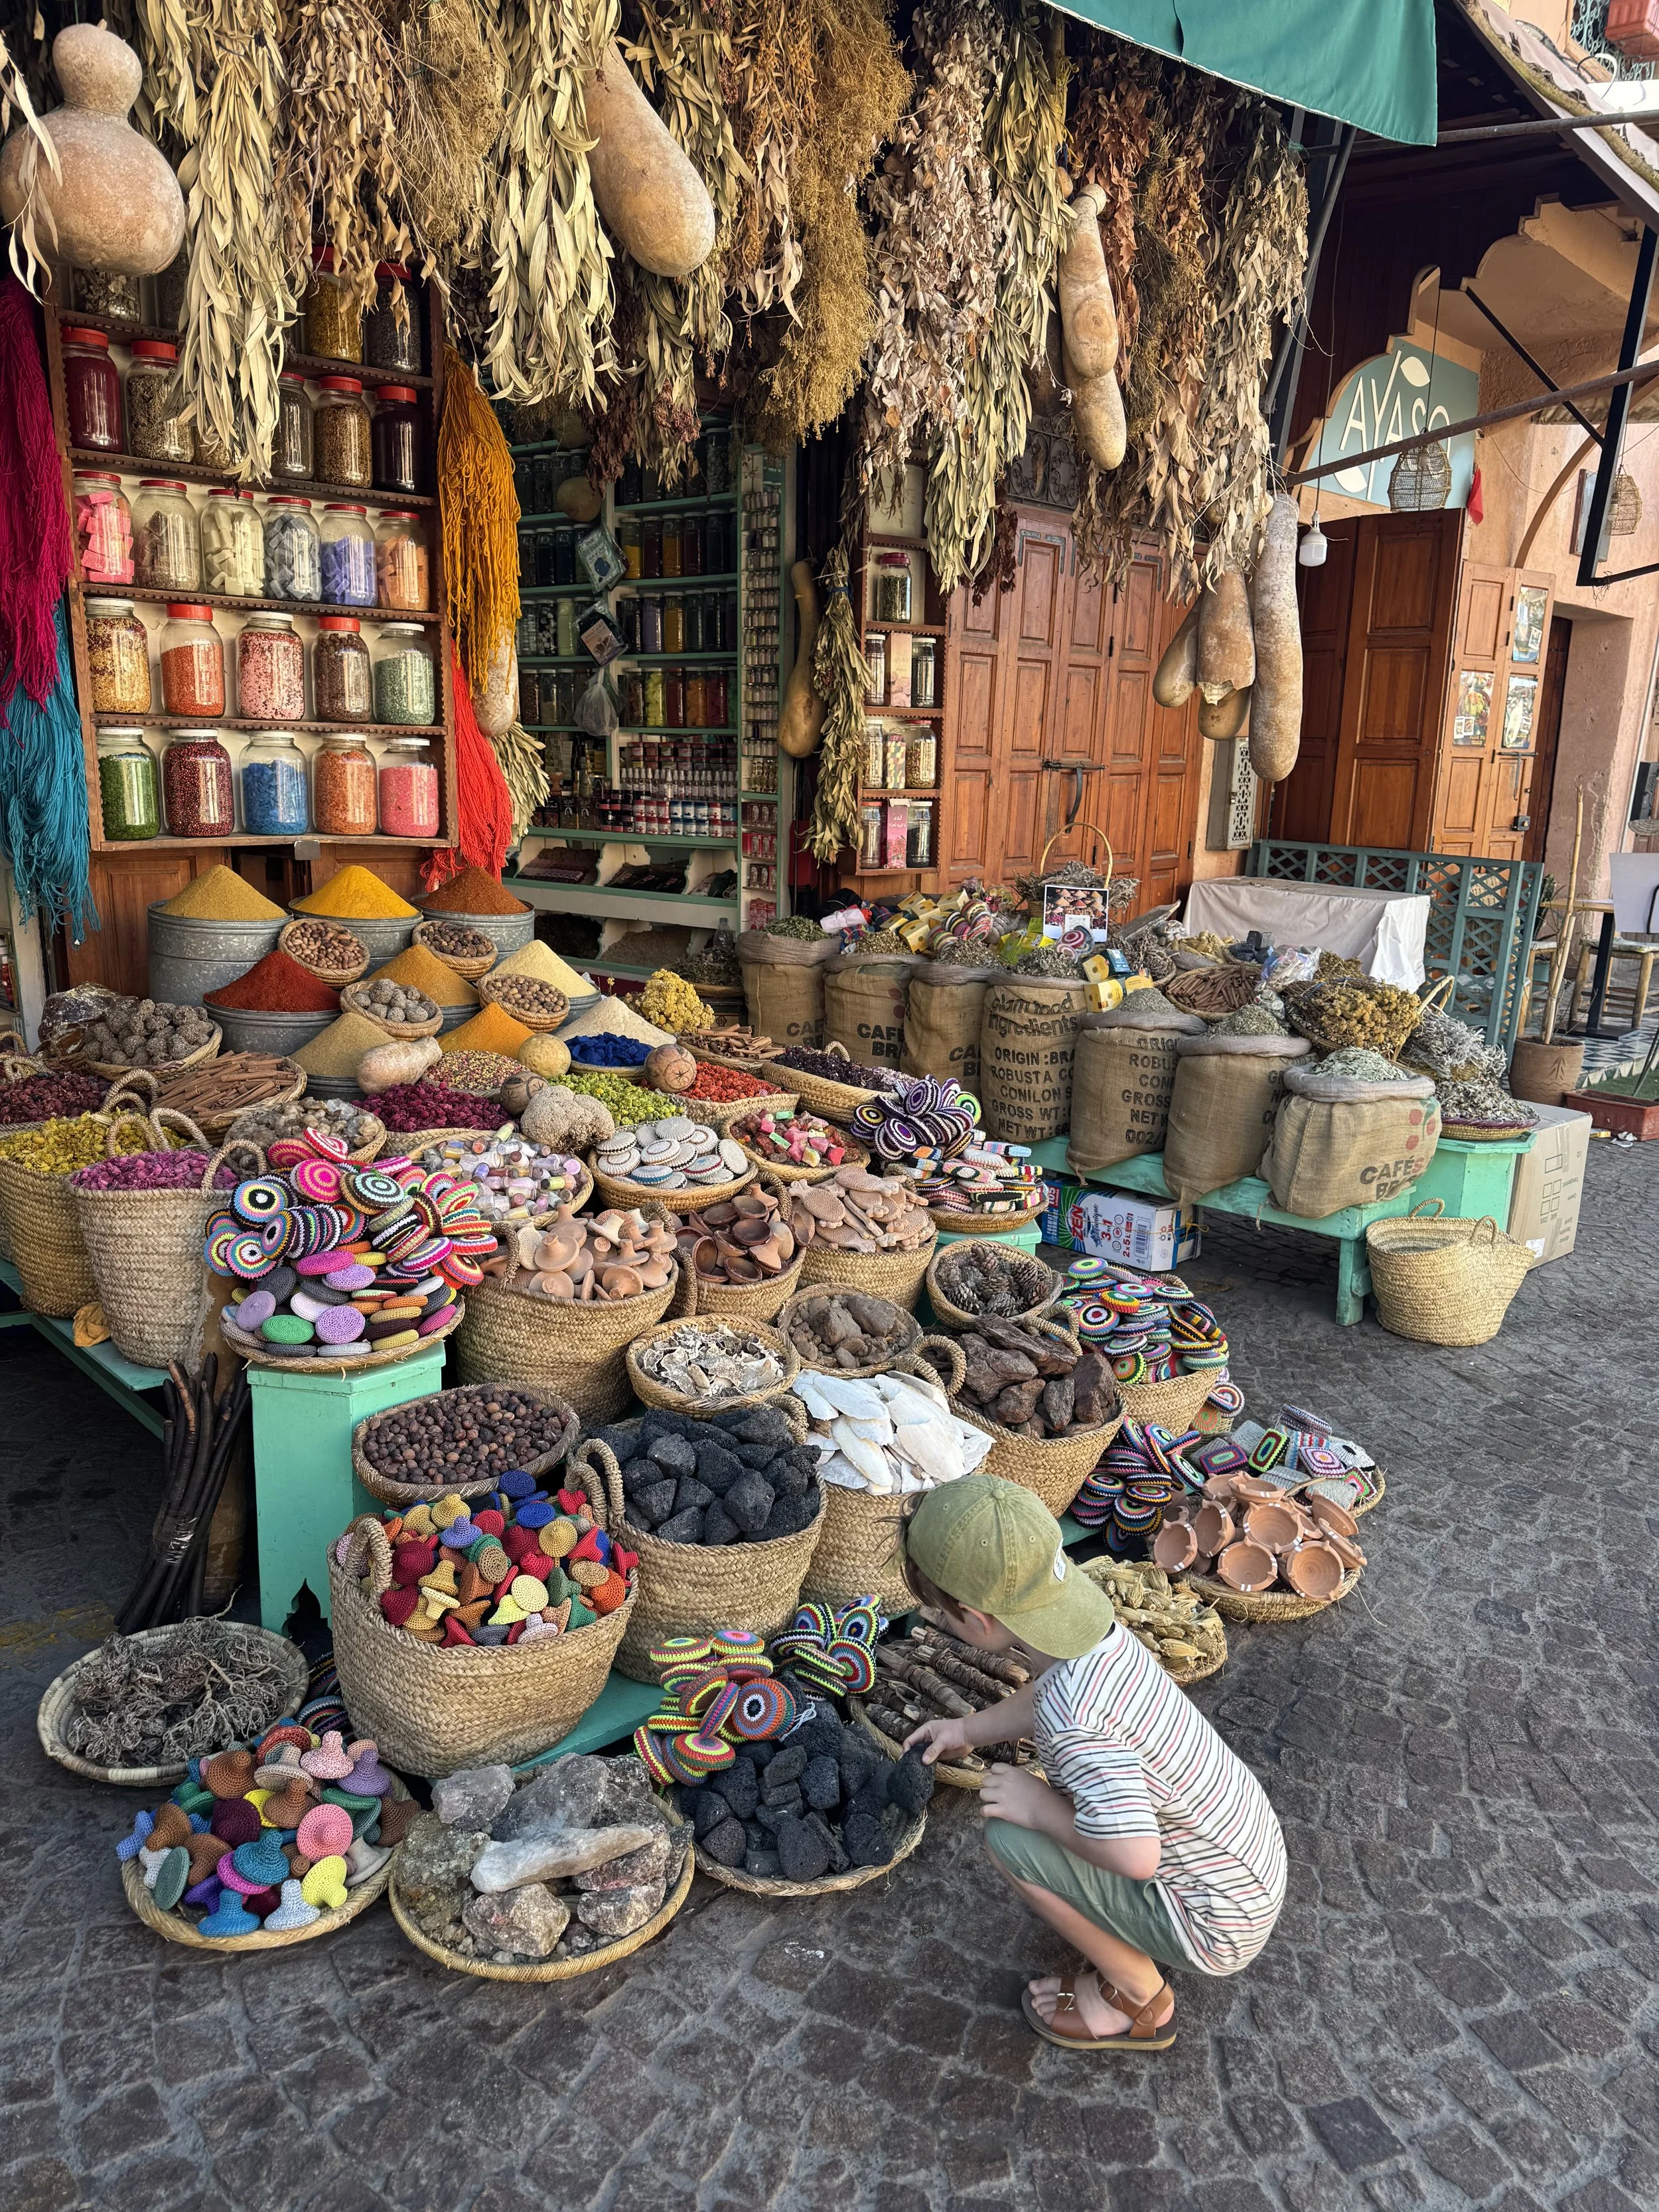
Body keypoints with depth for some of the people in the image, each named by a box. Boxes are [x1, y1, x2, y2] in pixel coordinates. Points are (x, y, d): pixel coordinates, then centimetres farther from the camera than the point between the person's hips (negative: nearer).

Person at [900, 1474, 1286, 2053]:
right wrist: (969, 1730, 11)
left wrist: (1040, 1809, -22)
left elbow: (1134, 1854, -38)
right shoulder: (1095, 1630, -9)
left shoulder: (1073, 1714, -34)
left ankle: (1139, 2003, 6)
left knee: (1011, 1838, -15)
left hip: (1218, 1928, -8)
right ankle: (1140, 1940, 20)